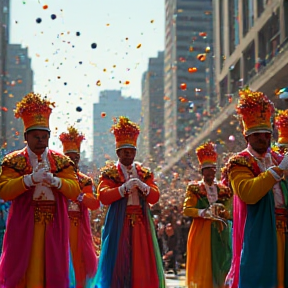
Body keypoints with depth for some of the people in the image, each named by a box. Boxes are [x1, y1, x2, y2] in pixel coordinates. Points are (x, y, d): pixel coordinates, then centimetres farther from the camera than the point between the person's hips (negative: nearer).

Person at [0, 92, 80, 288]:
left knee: (53, 272, 5)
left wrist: (54, 180, -20)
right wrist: (31, 179, -22)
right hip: (24, 225, -2)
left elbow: (75, 190, -1)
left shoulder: (62, 161, 8)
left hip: (54, 226, 2)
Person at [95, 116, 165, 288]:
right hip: (119, 224, -3)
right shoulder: (109, 172, 4)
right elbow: (103, 196, -8)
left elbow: (155, 197, 4)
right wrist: (124, 188, -18)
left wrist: (143, 187, -14)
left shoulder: (145, 173, 14)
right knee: (119, 262, -6)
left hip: (141, 223, 3)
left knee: (142, 262, 0)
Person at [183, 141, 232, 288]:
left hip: (220, 233, 3)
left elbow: (231, 213, 11)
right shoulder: (194, 188, 4)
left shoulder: (224, 189, 12)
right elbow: (186, 209, -3)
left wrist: (223, 213, -11)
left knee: (219, 266, 1)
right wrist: (202, 212, -19)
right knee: (202, 267, -4)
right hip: (201, 232, -3)